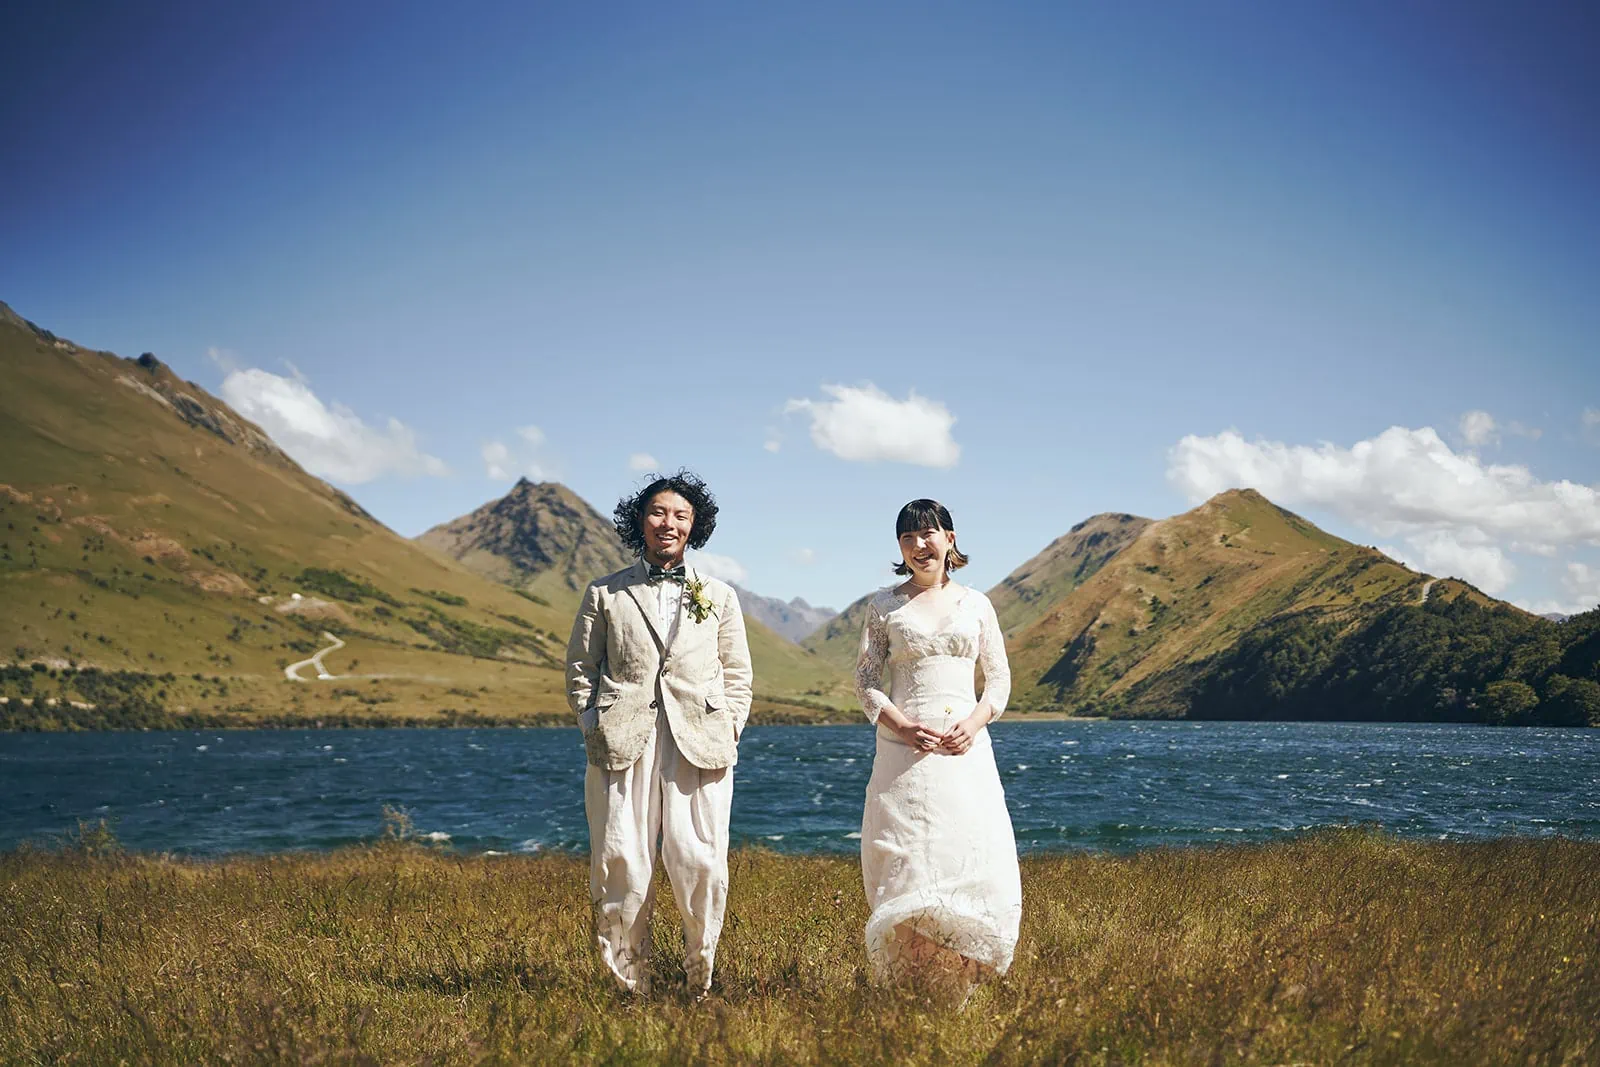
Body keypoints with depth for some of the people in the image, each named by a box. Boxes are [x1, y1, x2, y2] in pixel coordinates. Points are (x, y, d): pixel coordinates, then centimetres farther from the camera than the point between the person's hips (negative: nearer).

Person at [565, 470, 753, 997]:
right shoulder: (605, 594, 12)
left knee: (700, 861, -8)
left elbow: (737, 675, 16)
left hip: (700, 746, 0)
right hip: (623, 744, 0)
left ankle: (699, 982, 8)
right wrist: (594, 727, 1)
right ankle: (630, 986, 7)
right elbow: (580, 669, 13)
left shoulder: (719, 596, 16)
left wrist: (728, 732, 4)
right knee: (621, 861, -4)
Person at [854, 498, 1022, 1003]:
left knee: (969, 856, -7)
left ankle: (955, 991, 1)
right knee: (904, 864, -7)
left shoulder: (976, 604, 11)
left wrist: (975, 721, -6)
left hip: (965, 749, 1)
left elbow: (1000, 677, 12)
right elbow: (866, 678, 4)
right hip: (903, 748, -1)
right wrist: (904, 727, -11)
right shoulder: (883, 605, 8)